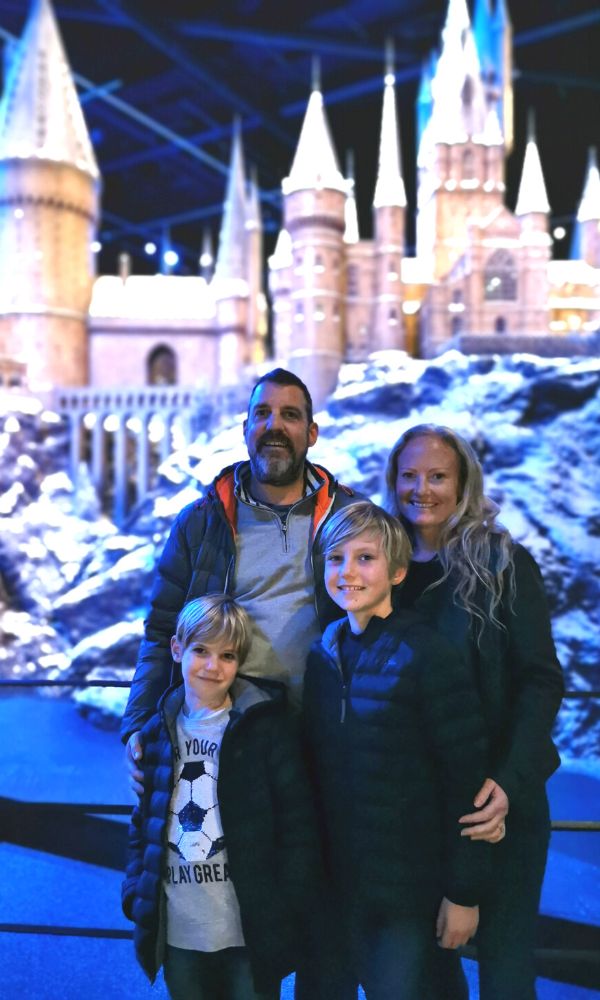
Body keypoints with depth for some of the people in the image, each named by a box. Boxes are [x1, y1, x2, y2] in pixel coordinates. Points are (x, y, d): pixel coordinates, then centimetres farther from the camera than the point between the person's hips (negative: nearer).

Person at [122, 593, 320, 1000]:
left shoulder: (266, 726, -8)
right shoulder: (157, 732, 4)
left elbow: (298, 823, -8)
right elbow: (142, 823, 13)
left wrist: (288, 911, -10)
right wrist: (137, 896, 4)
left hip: (250, 934, -3)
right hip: (178, 934, 4)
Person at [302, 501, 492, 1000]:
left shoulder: (428, 656, -16)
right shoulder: (323, 655, 2)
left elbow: (466, 780, -15)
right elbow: (317, 765, 9)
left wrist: (464, 891, -13)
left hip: (413, 883, -5)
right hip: (344, 879, 6)